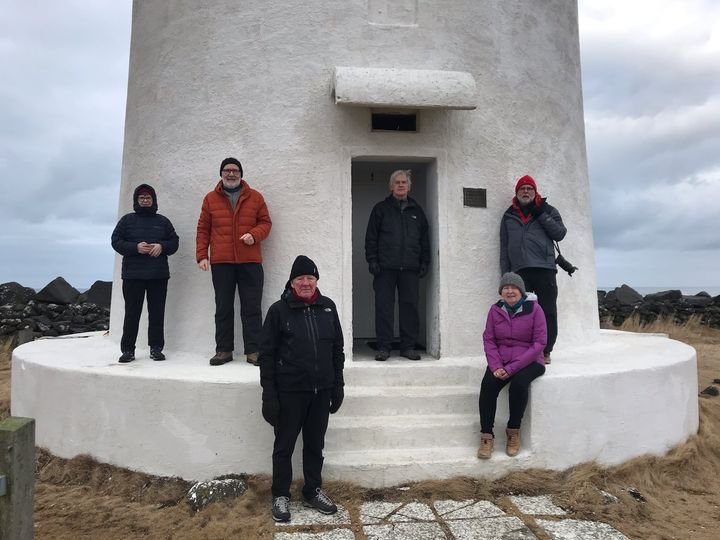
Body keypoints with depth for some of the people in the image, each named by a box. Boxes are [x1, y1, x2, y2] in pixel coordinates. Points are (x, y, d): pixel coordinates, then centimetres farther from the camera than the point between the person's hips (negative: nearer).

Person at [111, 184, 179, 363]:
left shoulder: (163, 221, 12)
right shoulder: (127, 220, 8)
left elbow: (174, 241, 11)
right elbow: (116, 241, 2)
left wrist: (162, 247, -10)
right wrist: (135, 248, -14)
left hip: (158, 274, 1)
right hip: (133, 274, -1)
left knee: (157, 313, 4)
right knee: (132, 313, 1)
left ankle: (156, 348, 11)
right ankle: (128, 349, 8)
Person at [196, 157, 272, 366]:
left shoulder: (255, 197, 9)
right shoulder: (210, 199, 10)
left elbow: (265, 222, 8)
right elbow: (203, 229, 9)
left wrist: (254, 235, -12)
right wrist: (202, 255, 0)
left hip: (250, 261, -1)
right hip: (220, 262, 1)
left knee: (252, 307, -1)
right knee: (223, 307, 4)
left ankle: (253, 351, 5)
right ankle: (224, 350, 12)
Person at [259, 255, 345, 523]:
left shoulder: (328, 307, 4)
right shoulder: (279, 310, -7)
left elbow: (337, 348, 9)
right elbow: (266, 354, -6)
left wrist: (338, 385, 7)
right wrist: (269, 393, -9)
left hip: (321, 391, 3)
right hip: (289, 392, -3)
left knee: (315, 445, 17)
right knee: (284, 446, 11)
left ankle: (313, 491, 34)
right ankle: (280, 495, 28)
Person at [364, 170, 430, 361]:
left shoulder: (417, 211, 17)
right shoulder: (381, 209, 10)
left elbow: (424, 239, 18)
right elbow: (371, 237, 5)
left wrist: (424, 263, 10)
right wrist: (372, 260, -4)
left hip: (410, 268, 2)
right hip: (386, 268, -2)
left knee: (410, 306, 3)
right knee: (384, 307, -2)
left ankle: (408, 346, 12)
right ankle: (383, 347, 6)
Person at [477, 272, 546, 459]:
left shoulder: (534, 309, -7)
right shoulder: (495, 310, 2)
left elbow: (539, 342, -11)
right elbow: (488, 340, 1)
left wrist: (512, 368, -17)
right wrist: (496, 366, -16)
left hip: (529, 361, -2)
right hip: (501, 360, 3)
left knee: (519, 383, -32)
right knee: (488, 384, -25)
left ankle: (514, 431, -10)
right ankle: (486, 436, -16)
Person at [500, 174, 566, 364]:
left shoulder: (548, 210, 15)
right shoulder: (509, 216, 18)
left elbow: (560, 233, 1)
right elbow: (504, 247, 15)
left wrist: (541, 214, -5)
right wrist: (505, 273, 7)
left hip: (545, 269, -1)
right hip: (519, 271, 1)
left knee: (547, 312, -2)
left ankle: (545, 351, 5)